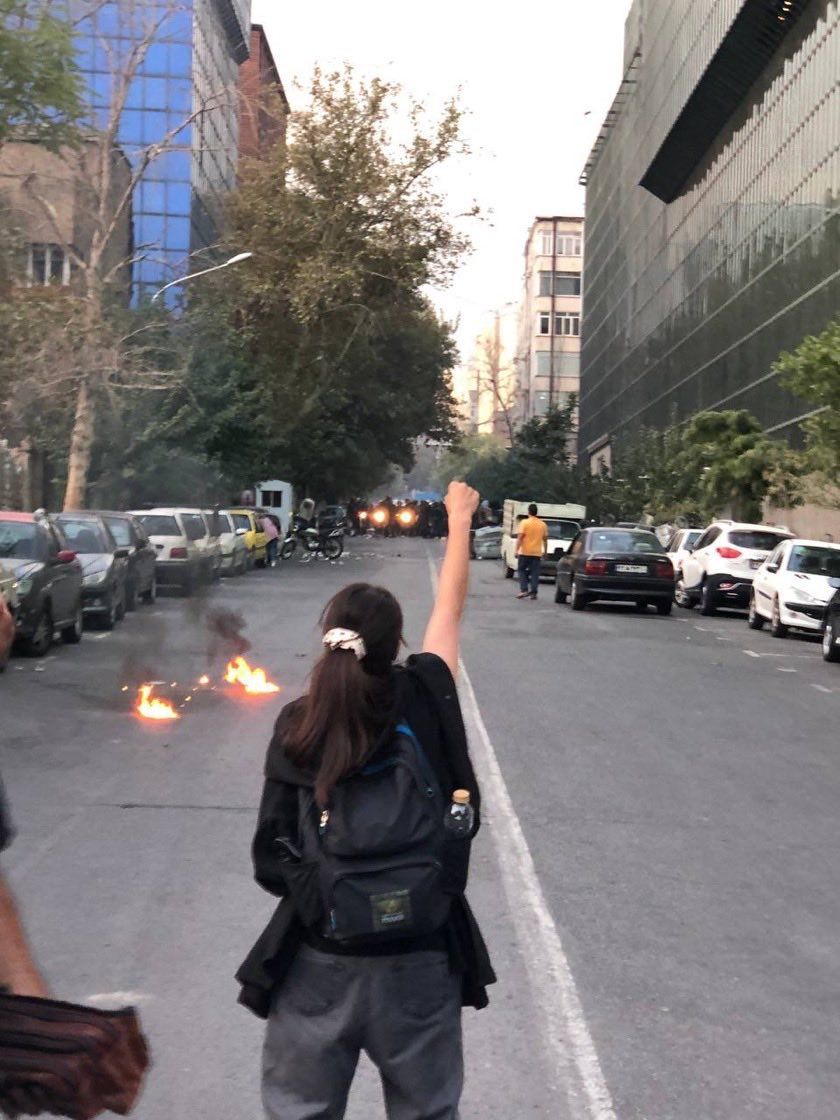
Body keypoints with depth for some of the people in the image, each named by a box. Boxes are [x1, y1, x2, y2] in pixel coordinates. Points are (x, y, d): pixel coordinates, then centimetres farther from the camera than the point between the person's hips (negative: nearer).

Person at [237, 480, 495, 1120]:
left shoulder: (296, 726, -9)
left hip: (318, 963, 0)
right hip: (420, 959, 1)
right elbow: (450, 609, 8)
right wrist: (460, 519, 22)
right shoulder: (424, 700, -9)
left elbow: (272, 860, -9)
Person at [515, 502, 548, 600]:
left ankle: (524, 590, -4)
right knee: (534, 573, 5)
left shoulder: (524, 522, -7)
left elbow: (520, 537, -13)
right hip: (537, 553, 3)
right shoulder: (543, 524, 7)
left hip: (525, 552, -3)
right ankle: (533, 592, 0)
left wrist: (517, 549, -12)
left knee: (522, 571, 9)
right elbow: (545, 539, 11)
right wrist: (545, 551, 20)